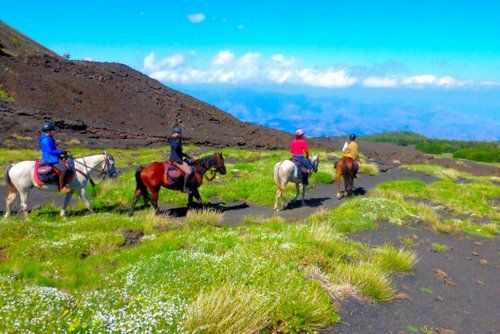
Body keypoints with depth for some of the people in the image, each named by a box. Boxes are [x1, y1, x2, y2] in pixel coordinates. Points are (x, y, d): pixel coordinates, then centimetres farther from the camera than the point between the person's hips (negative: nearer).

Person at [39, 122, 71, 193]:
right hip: (50, 158, -12)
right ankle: (61, 187, -20)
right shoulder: (46, 140, -18)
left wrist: (61, 152, 9)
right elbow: (50, 151, -24)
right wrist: (61, 152, -18)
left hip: (52, 157, 12)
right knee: (63, 169, -25)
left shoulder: (49, 138, 14)